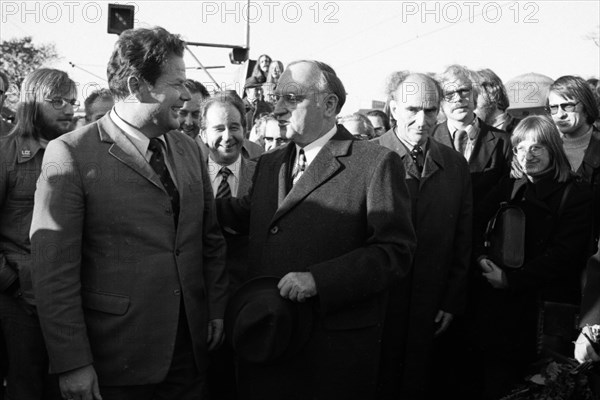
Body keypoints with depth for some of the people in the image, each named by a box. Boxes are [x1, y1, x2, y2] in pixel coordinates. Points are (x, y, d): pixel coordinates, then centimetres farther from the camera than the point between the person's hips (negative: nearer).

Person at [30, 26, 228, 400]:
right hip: (115, 358, -5)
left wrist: (217, 309, 8)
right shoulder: (71, 155, -11)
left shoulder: (189, 149, 7)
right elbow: (54, 269, -14)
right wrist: (73, 363, -15)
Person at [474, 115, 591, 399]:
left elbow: (563, 255, -12)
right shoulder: (506, 189, 11)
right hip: (499, 312, 4)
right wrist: (482, 257, -13)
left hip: (546, 315, -3)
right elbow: (477, 229, 8)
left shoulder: (576, 196, -4)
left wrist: (510, 280, -16)